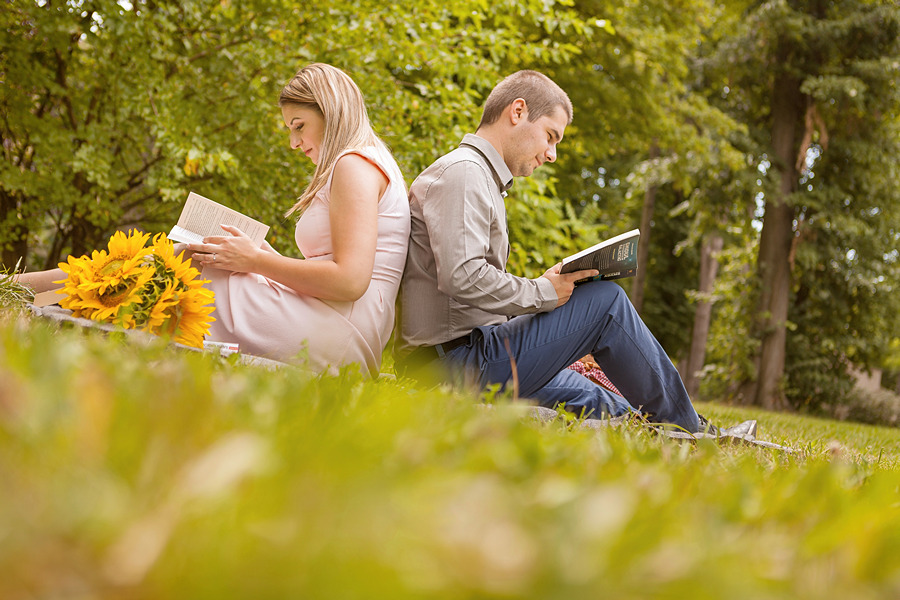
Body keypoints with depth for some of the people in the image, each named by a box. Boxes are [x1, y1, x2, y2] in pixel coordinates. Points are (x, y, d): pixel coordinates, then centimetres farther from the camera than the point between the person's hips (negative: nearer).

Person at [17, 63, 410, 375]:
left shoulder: (355, 165, -8)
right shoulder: (354, 166, 24)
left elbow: (349, 280, -20)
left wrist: (256, 262, -10)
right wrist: (269, 260, 12)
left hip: (336, 338, -9)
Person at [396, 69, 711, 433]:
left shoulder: (483, 178, 23)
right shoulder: (462, 172, -11)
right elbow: (462, 277, -26)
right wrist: (543, 292, -14)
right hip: (459, 359, -11)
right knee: (606, 301, -7)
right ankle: (690, 433, 5)